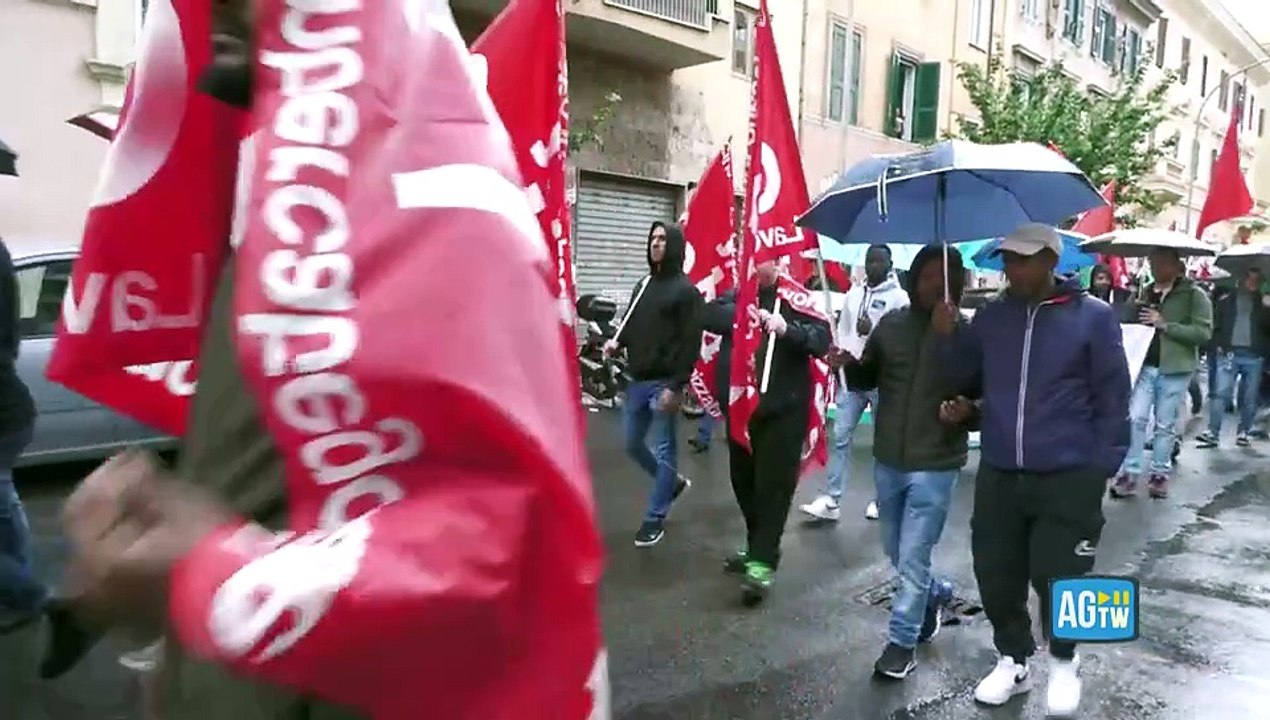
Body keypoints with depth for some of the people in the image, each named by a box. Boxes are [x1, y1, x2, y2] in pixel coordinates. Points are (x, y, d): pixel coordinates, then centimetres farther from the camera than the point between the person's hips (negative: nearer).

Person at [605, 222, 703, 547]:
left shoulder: (685, 290, -7)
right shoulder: (643, 285, 16)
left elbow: (691, 343, -13)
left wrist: (676, 386, -19)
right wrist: (617, 341, -1)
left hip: (664, 383, -7)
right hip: (637, 381, 8)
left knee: (664, 451, 2)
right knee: (633, 445, 14)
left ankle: (655, 518, 12)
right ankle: (673, 482, 36)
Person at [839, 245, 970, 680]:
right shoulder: (891, 324, 2)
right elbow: (867, 380, 8)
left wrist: (966, 413, -28)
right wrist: (851, 366, -13)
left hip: (934, 466, -5)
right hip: (887, 461, 5)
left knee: (911, 560, 0)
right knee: (897, 554, 20)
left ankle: (902, 643, 18)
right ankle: (935, 594, 47)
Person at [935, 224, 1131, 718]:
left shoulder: (1093, 317, -5)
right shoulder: (991, 317, 6)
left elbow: (1113, 398, -3)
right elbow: (968, 382, 11)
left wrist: (1101, 466, -8)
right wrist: (949, 338, -5)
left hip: (1068, 478, -4)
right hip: (998, 474, 4)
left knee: (1057, 577, 4)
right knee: (996, 575, 9)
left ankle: (1063, 662, 31)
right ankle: (1013, 659, 32)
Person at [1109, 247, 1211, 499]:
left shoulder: (1193, 294, -3)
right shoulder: (1145, 292, 10)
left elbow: (1204, 332, -12)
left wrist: (1164, 324, -17)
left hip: (1174, 370, -3)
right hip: (1144, 366, 3)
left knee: (1165, 425, 7)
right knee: (1136, 418, -2)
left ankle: (1159, 474, 18)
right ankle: (1129, 473, 1)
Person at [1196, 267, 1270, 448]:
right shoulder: (1227, 301, 10)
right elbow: (1216, 326, 9)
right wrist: (1218, 346, -4)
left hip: (1254, 356, 2)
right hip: (1229, 353, -2)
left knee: (1250, 398, 4)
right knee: (1221, 393, -9)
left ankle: (1243, 432, 14)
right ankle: (1213, 433, -10)